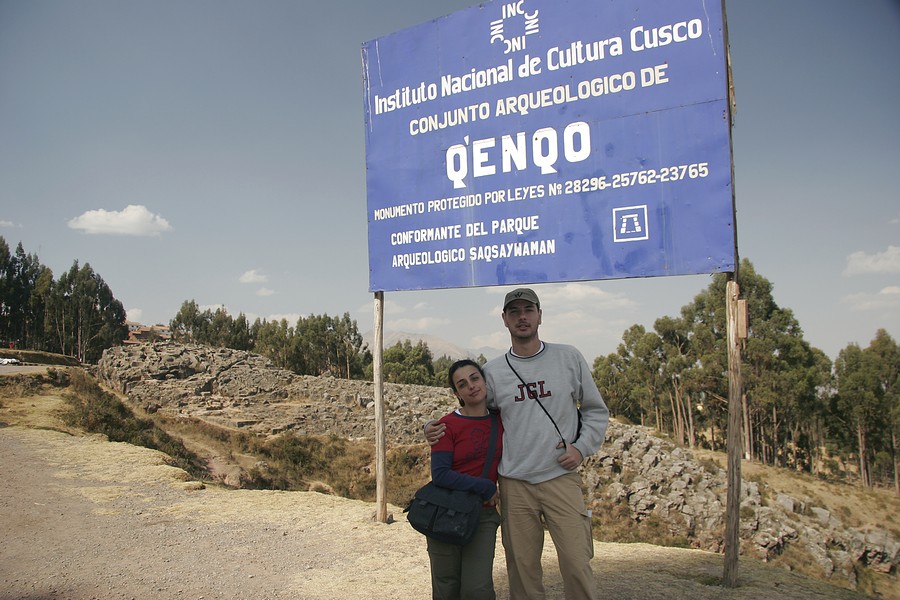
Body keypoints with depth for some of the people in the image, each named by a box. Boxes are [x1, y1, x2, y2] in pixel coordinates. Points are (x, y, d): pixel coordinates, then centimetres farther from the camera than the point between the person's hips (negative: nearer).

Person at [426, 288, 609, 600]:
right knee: (522, 568, 7)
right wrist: (435, 428, -3)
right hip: (514, 483, 1)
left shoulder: (569, 357, 4)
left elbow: (596, 410, 11)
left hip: (561, 478, -1)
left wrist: (582, 446, -3)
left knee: (577, 563, -6)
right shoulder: (492, 370, 5)